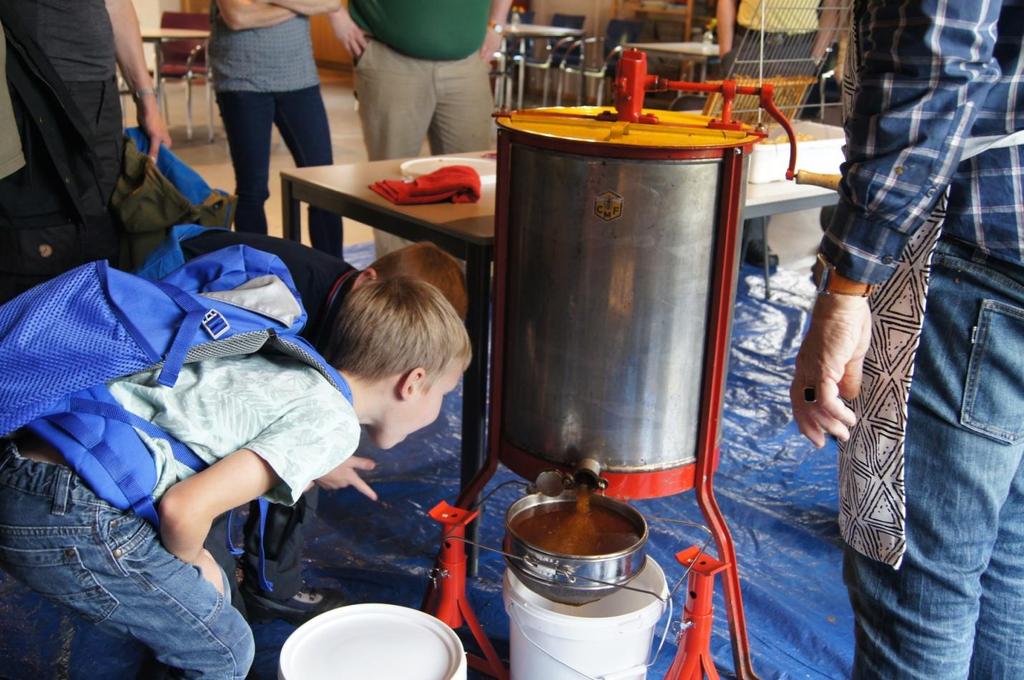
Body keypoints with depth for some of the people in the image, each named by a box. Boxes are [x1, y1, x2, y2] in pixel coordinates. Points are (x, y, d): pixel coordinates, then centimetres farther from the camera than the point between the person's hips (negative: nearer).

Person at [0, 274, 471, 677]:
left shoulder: (295, 369, 13)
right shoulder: (333, 424, -11)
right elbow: (185, 508, -20)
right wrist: (192, 561, 2)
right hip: (72, 518, -8)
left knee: (207, 594, 24)